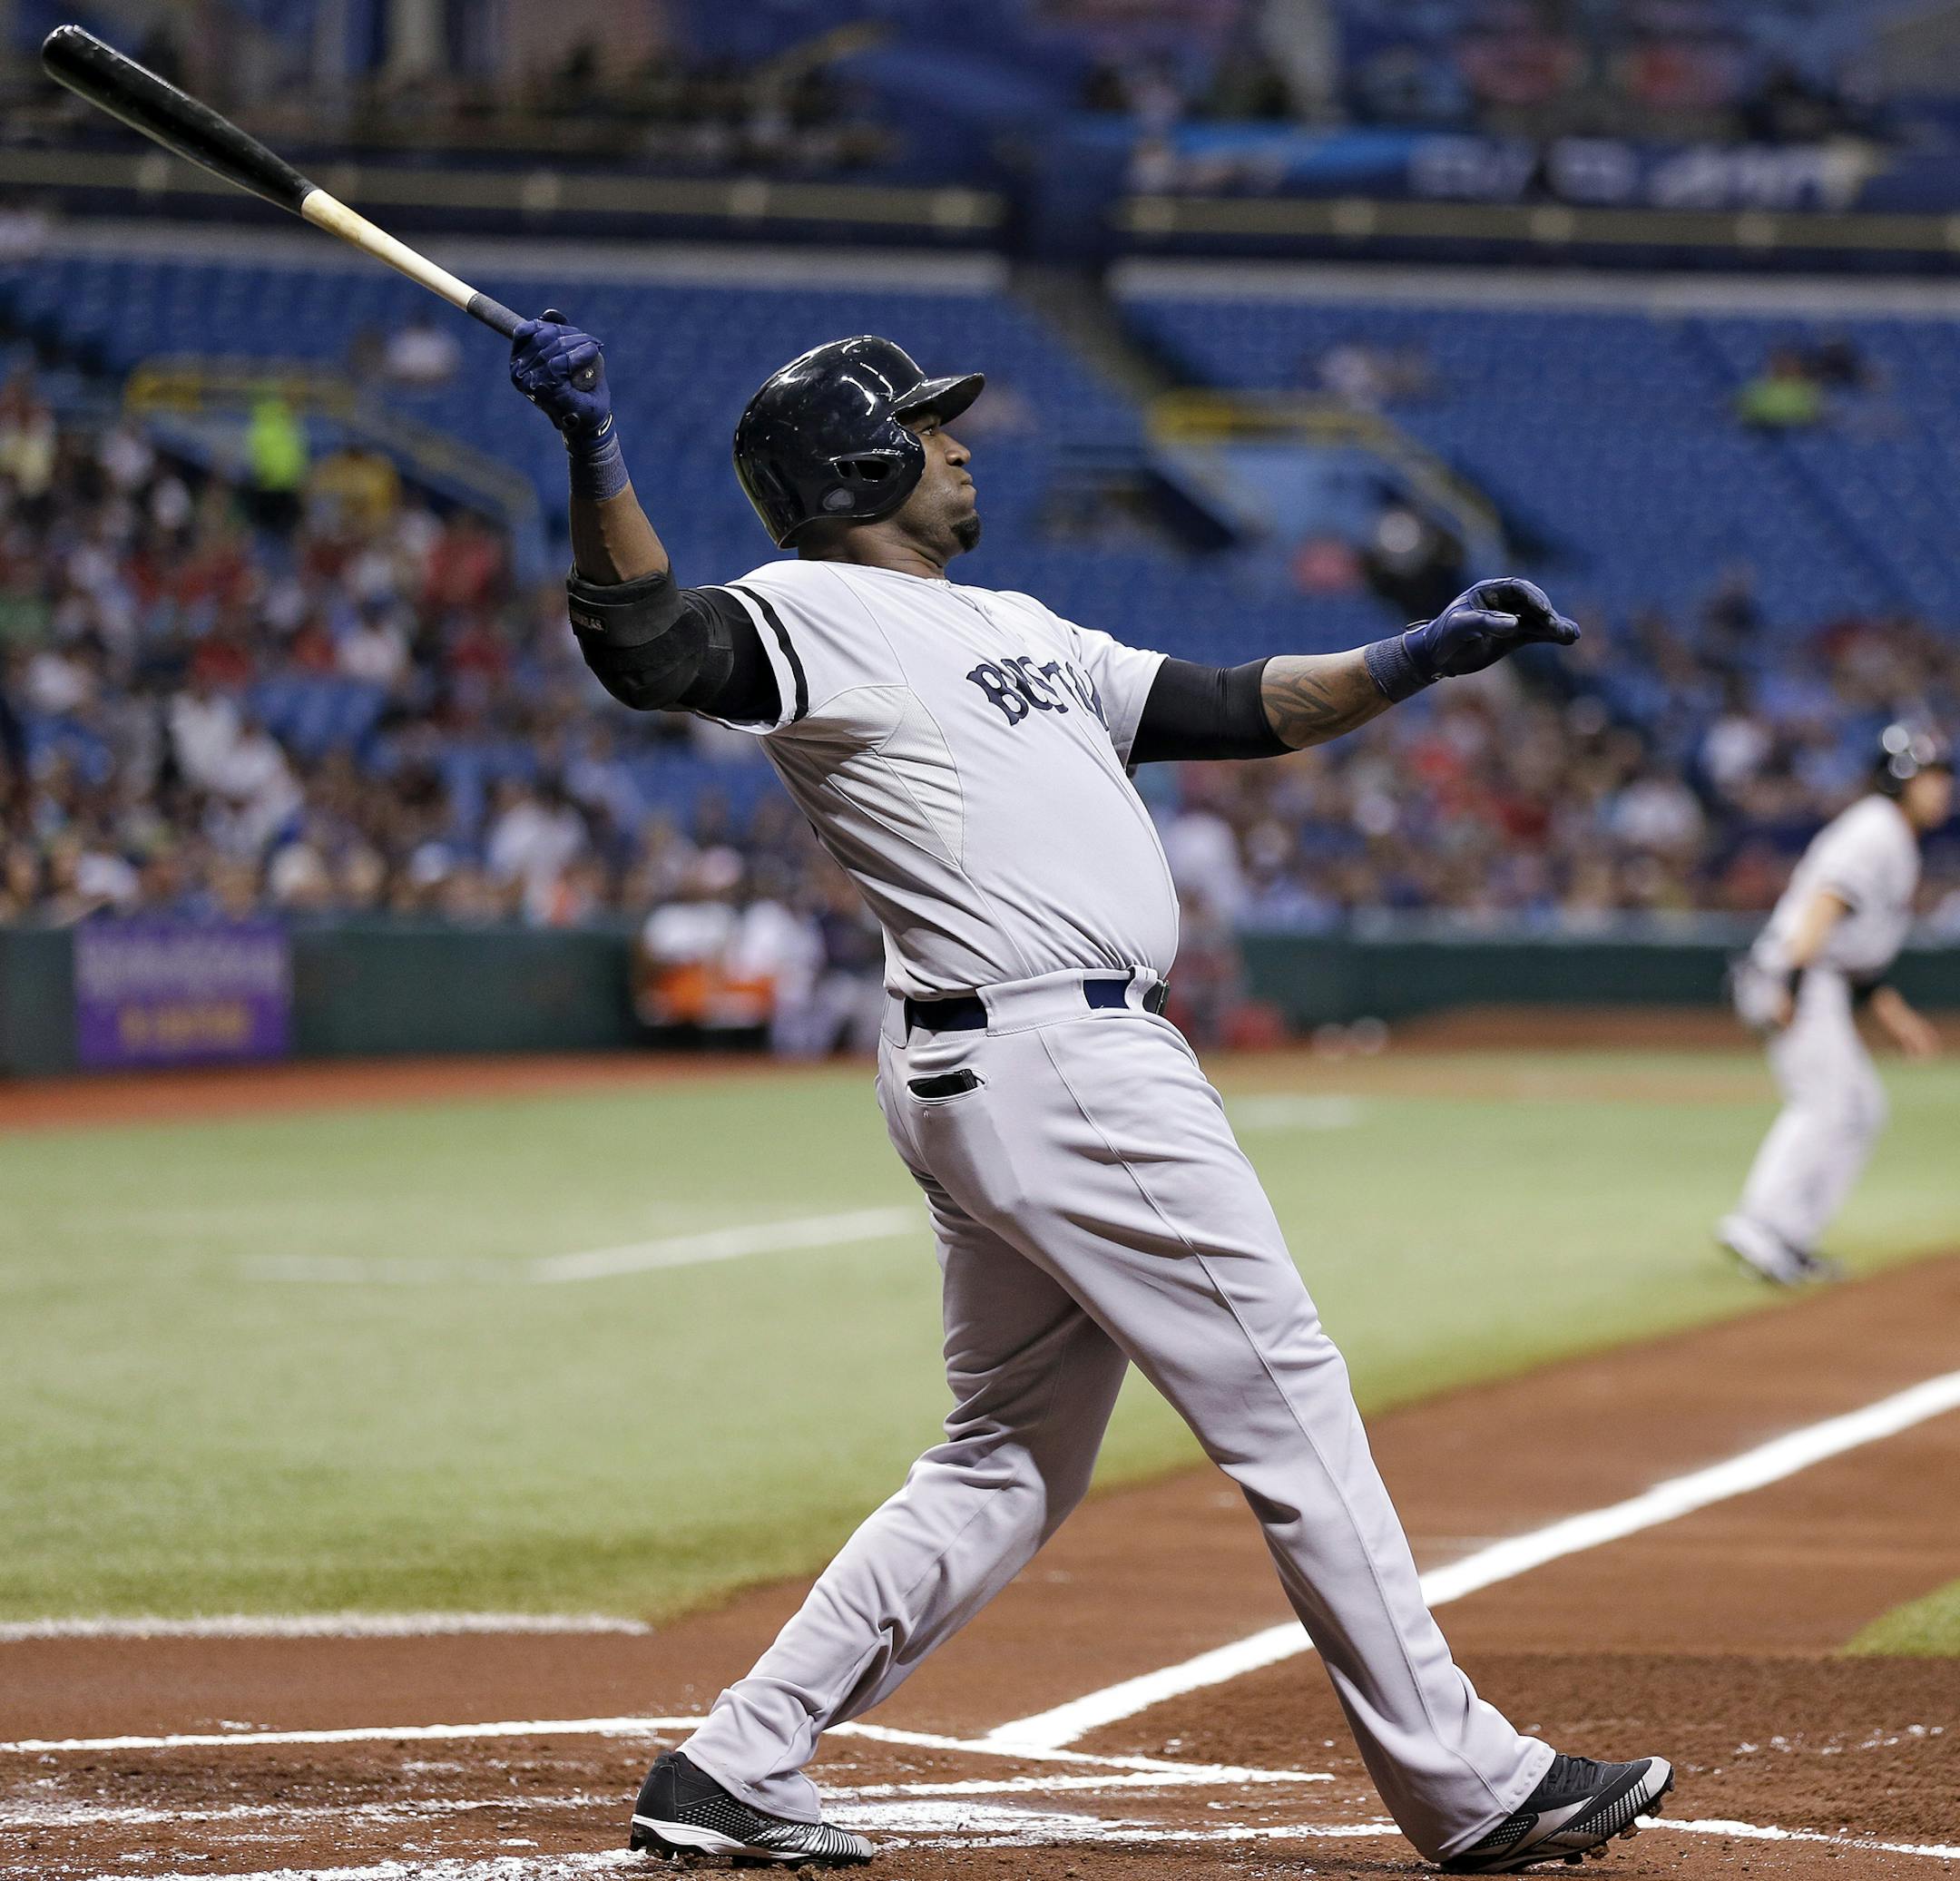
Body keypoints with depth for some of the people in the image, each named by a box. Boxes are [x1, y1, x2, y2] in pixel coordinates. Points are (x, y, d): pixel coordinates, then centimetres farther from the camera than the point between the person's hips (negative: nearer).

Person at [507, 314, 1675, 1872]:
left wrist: (1421, 657, 9)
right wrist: (595, 455, -35)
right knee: (1289, 1404, -4)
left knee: (1009, 1466, 12)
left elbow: (1241, 712, 21)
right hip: (1055, 1058, -10)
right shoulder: (813, 616, -5)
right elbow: (644, 649, -24)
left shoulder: (1019, 629, 23)